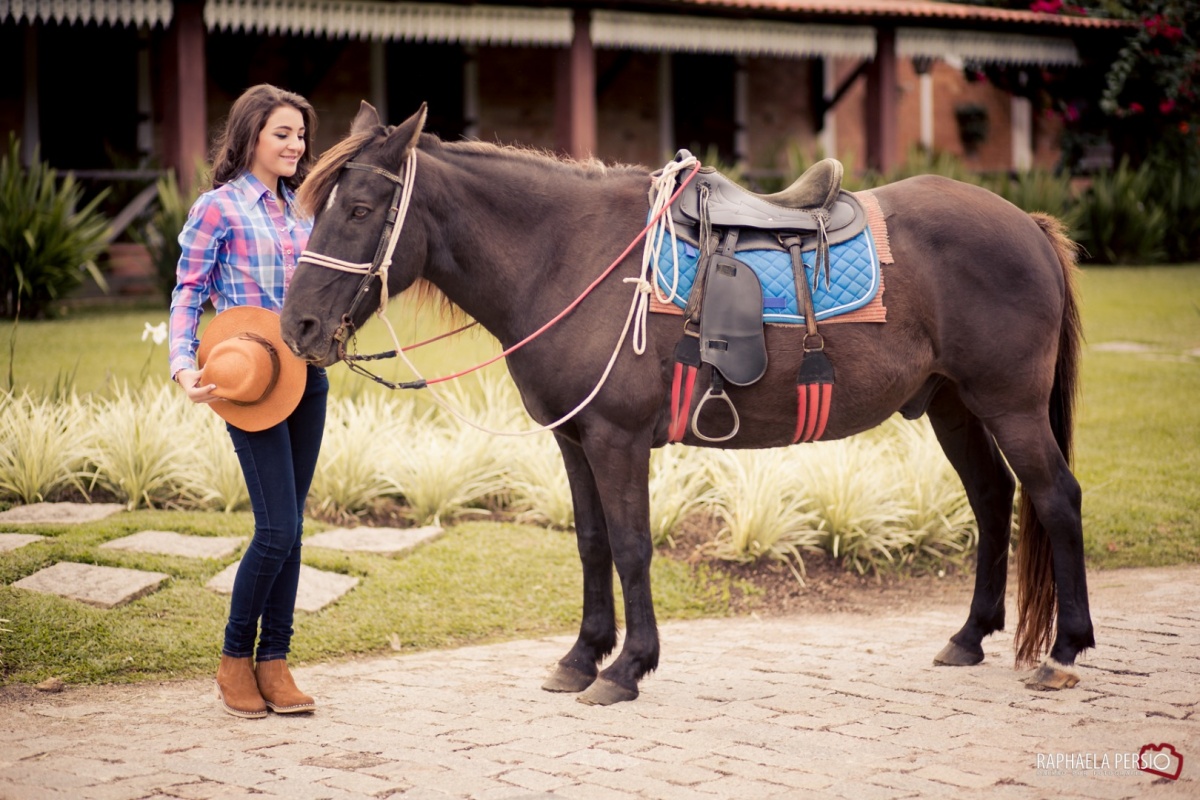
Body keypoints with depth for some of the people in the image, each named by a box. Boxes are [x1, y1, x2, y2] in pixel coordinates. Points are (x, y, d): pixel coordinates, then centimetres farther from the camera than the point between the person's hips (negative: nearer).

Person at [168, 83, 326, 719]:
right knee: (277, 530, -10)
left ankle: (273, 662, 14)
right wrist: (184, 365, -19)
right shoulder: (219, 207, -4)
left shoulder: (302, 208, 15)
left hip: (306, 374, 6)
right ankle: (234, 660, 7)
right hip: (248, 381, -6)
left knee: (289, 529, 7)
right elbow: (188, 291, -7)